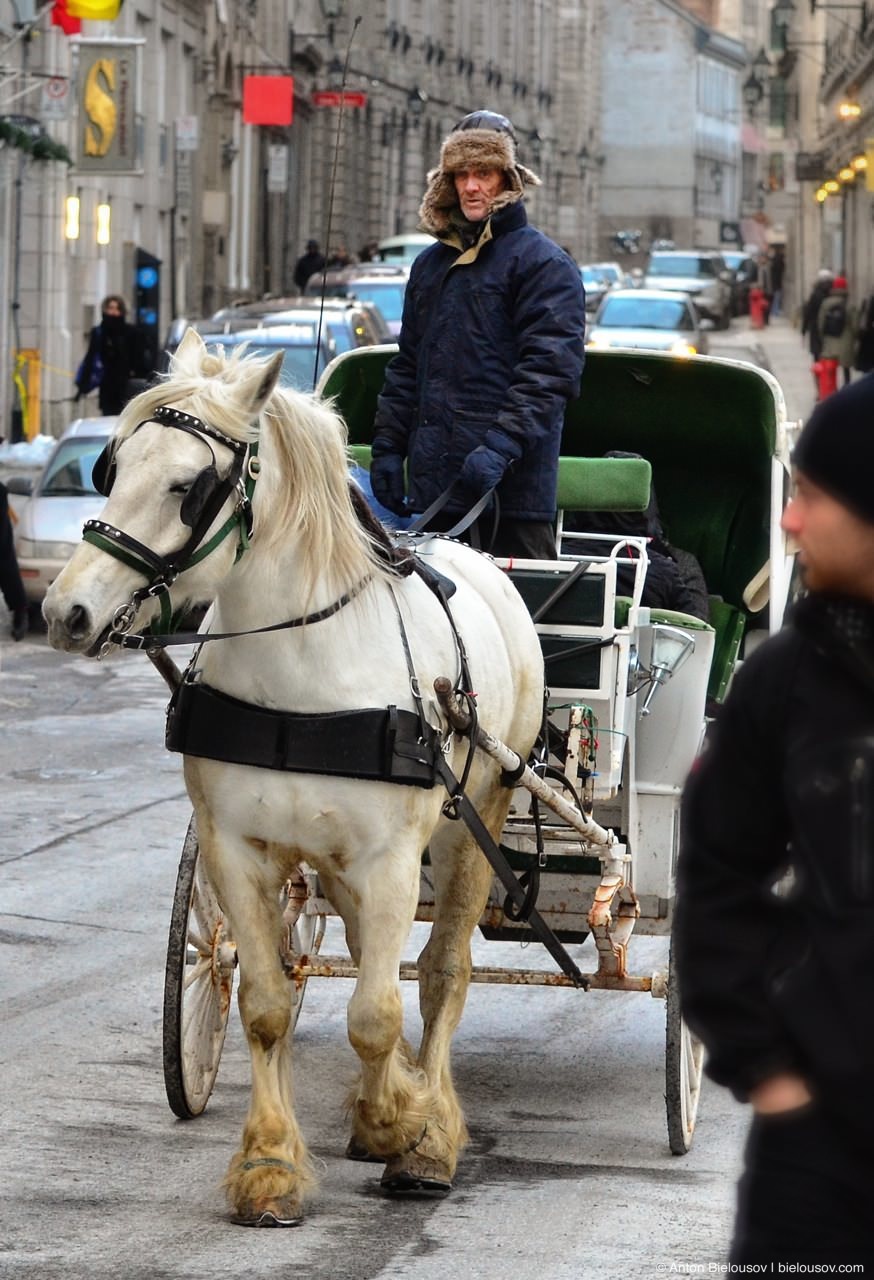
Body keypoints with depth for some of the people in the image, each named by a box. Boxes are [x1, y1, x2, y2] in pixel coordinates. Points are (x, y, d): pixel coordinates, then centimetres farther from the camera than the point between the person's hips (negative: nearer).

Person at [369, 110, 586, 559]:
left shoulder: (542, 262, -4)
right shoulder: (430, 264, 18)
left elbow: (550, 370, -14)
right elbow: (406, 366, 24)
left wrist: (501, 445, -23)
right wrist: (387, 445, 15)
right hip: (435, 480, 7)